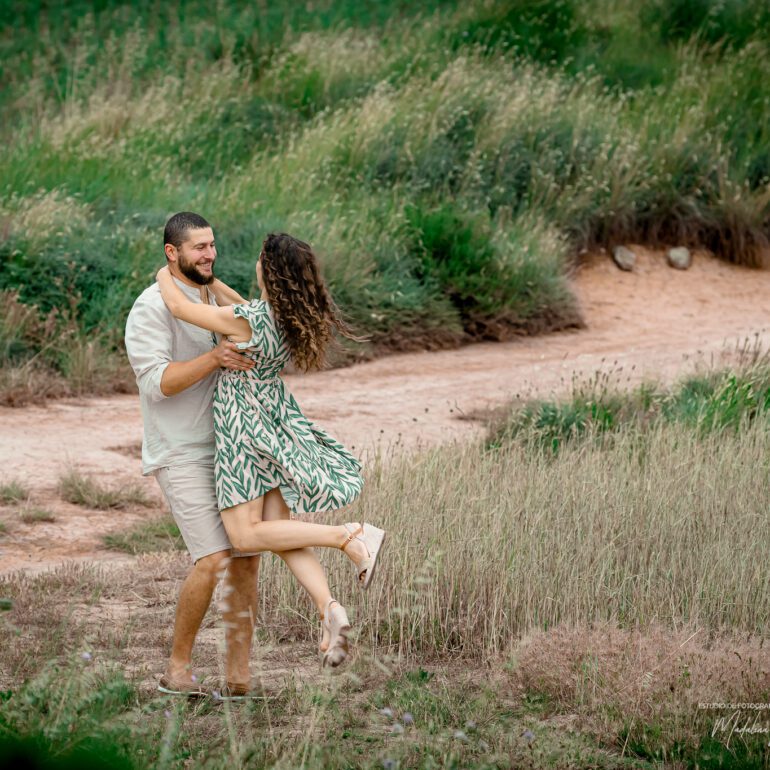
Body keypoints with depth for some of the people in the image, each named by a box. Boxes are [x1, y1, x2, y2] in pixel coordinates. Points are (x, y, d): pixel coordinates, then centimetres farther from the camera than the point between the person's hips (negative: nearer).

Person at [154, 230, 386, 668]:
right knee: (278, 530, 6)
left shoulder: (248, 320, -25)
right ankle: (329, 608, -14)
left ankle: (352, 537, -13)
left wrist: (167, 277, 4)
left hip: (246, 428, -8)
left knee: (247, 536, -2)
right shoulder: (300, 315, -2)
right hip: (277, 418, 8)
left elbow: (180, 308, -17)